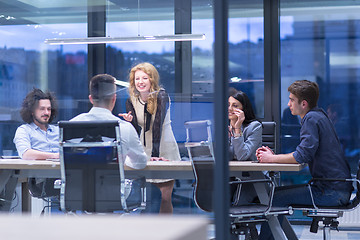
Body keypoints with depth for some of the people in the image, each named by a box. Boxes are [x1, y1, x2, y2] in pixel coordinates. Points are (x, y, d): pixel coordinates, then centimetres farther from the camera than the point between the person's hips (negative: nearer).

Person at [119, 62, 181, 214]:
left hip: (165, 151, -4)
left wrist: (155, 155, -31)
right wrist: (130, 121, -21)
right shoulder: (131, 102, 2)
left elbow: (157, 126, -23)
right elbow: (137, 131, 0)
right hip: (145, 150, 4)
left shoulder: (161, 97, -12)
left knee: (165, 197, -7)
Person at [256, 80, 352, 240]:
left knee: (276, 198, -14)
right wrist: (273, 155, 6)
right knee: (277, 191, 13)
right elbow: (304, 155, 17)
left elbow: (302, 155, -23)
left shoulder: (311, 118, -14)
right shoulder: (318, 115, 17)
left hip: (332, 191, -10)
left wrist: (271, 159, -11)